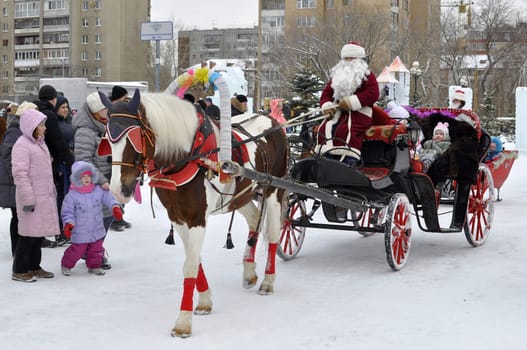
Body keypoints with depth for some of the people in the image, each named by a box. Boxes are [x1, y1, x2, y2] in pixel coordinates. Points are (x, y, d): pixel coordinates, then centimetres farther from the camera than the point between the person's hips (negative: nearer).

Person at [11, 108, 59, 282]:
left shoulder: (39, 143, 16)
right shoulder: (22, 145, -14)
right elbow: (20, 174, -19)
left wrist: (53, 192, 23)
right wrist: (28, 198, -21)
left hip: (45, 197, 9)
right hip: (32, 199, -9)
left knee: (39, 233, 13)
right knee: (29, 234, -4)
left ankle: (34, 267, 23)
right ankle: (19, 271, 6)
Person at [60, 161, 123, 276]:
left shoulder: (98, 190, -2)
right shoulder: (72, 195, -12)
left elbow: (108, 198, 1)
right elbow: (67, 212, -11)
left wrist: (115, 207, -16)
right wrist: (68, 224, -22)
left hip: (96, 230, 4)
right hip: (80, 232, -4)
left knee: (96, 250, 14)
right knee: (77, 251, 3)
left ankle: (94, 266, 33)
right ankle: (66, 265, 26)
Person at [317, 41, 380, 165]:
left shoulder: (367, 76, 6)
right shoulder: (337, 75, 24)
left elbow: (373, 94, -9)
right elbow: (326, 93, 18)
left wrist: (352, 102, -19)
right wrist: (326, 106, -6)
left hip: (358, 112, -6)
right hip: (337, 112, 6)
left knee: (346, 130, -34)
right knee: (325, 128, -21)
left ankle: (349, 161, -41)